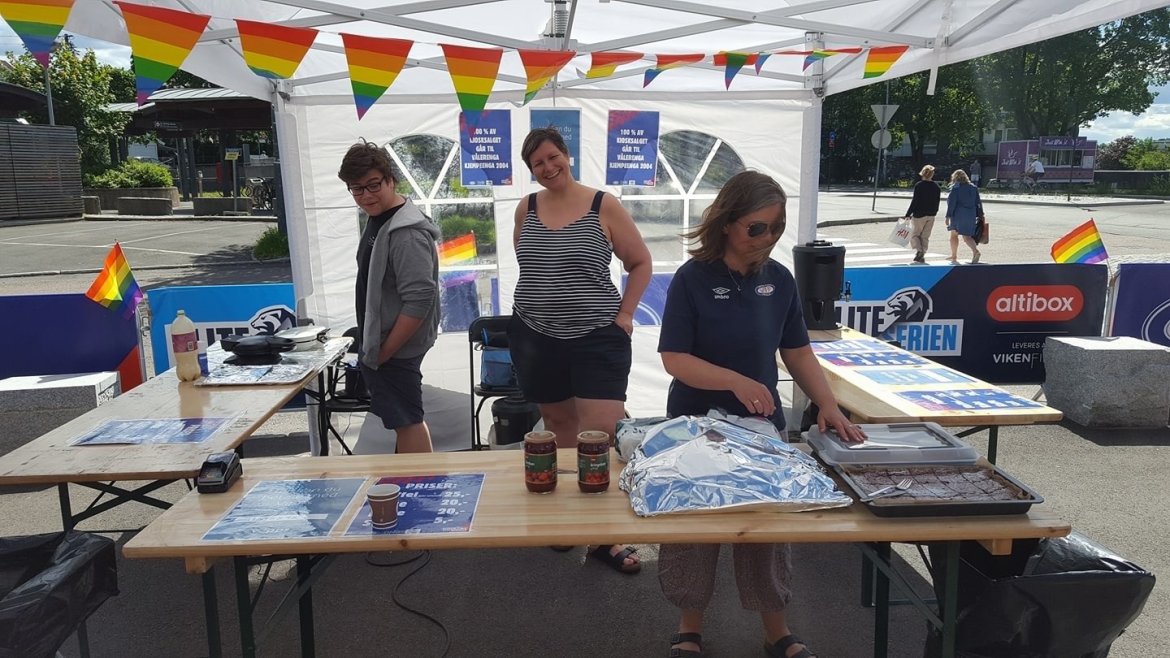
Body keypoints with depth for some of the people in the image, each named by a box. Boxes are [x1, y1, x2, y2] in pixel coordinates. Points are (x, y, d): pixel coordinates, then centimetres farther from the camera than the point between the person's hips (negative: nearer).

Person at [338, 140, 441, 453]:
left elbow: (420, 300, -28)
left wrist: (385, 351, -20)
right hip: (379, 343, 10)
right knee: (407, 419, 20)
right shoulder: (377, 219, 8)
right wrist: (371, 346, 17)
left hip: (396, 349, -10)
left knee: (406, 421, -1)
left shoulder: (406, 232, -23)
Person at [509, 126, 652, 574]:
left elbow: (640, 262, 3)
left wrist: (625, 313, -4)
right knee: (559, 426, 14)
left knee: (603, 436, -8)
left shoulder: (604, 206, -4)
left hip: (598, 340, -3)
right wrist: (539, 299, 12)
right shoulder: (526, 208, 6)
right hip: (535, 339, 3)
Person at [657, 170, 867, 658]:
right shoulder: (693, 279, -14)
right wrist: (735, 381, -29)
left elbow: (797, 351, 5)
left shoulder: (779, 279, -1)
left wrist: (828, 406, -7)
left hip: (763, 426, 4)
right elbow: (674, 359, -17)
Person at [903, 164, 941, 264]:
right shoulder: (936, 186, 5)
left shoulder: (919, 185, -12)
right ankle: (922, 257, 11)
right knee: (925, 236, 11)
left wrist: (908, 214, -9)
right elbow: (937, 202, 9)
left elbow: (914, 202, -14)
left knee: (914, 234, 5)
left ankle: (919, 251, -18)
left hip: (919, 214, -5)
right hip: (931, 215, 5)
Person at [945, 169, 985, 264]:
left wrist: (948, 216, -10)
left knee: (954, 235, 10)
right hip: (971, 216, 5)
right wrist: (980, 215, 17)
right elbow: (978, 203, 12)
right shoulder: (973, 188, 11)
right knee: (967, 236, 5)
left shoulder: (955, 188, -6)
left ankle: (954, 256, 15)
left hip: (958, 215, -5)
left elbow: (952, 203, -11)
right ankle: (975, 251, -19)